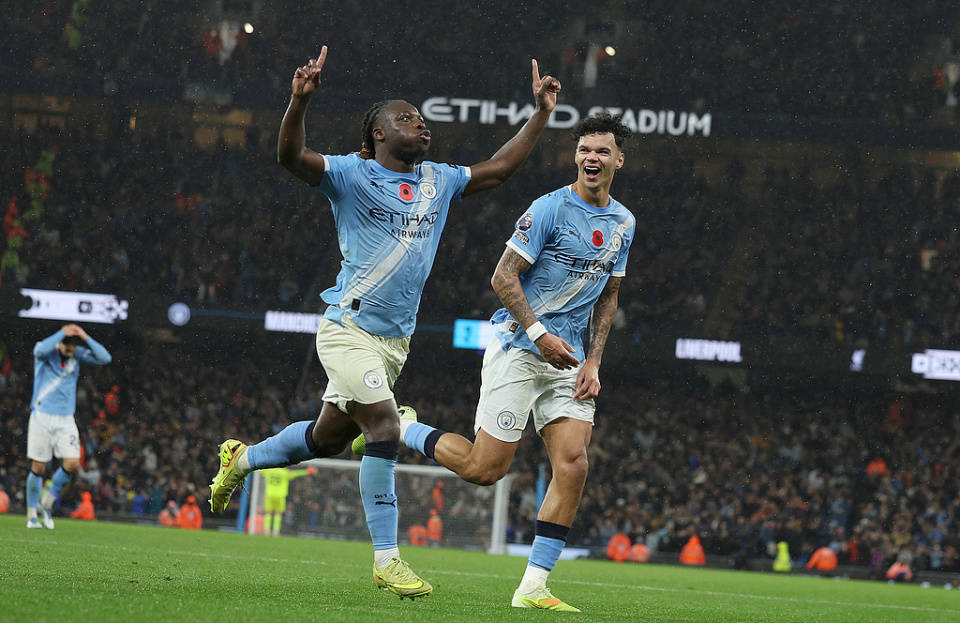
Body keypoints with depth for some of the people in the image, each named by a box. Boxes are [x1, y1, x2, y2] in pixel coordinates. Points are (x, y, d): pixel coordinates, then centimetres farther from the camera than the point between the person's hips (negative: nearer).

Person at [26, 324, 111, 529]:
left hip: (66, 420, 3)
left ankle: (47, 503, 11)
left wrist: (86, 338, -15)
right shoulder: (45, 350, -5)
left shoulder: (78, 355, 5)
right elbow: (41, 351, -30)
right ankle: (32, 515, 13)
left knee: (72, 464, -10)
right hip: (42, 417, -3)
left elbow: (105, 358, -7)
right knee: (38, 468, -1)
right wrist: (62, 333, -26)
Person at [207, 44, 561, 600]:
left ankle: (240, 460, 42)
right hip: (350, 330, -7)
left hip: (396, 340, 7)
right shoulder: (353, 175, -6)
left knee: (328, 438, 16)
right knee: (385, 429, -18)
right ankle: (386, 559, -14)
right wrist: (301, 99, -37)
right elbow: (292, 157, -20)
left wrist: (542, 113, 19)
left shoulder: (438, 181, 13)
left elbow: (499, 168, 23)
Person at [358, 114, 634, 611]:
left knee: (573, 465, -10)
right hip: (517, 347, -6)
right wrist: (539, 334, -18)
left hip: (568, 360, 6)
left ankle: (532, 586, -5)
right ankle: (400, 429, 17)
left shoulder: (623, 223, 11)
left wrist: (592, 362, 8)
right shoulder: (550, 208, -11)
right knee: (485, 469, -9)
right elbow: (503, 277, -11)